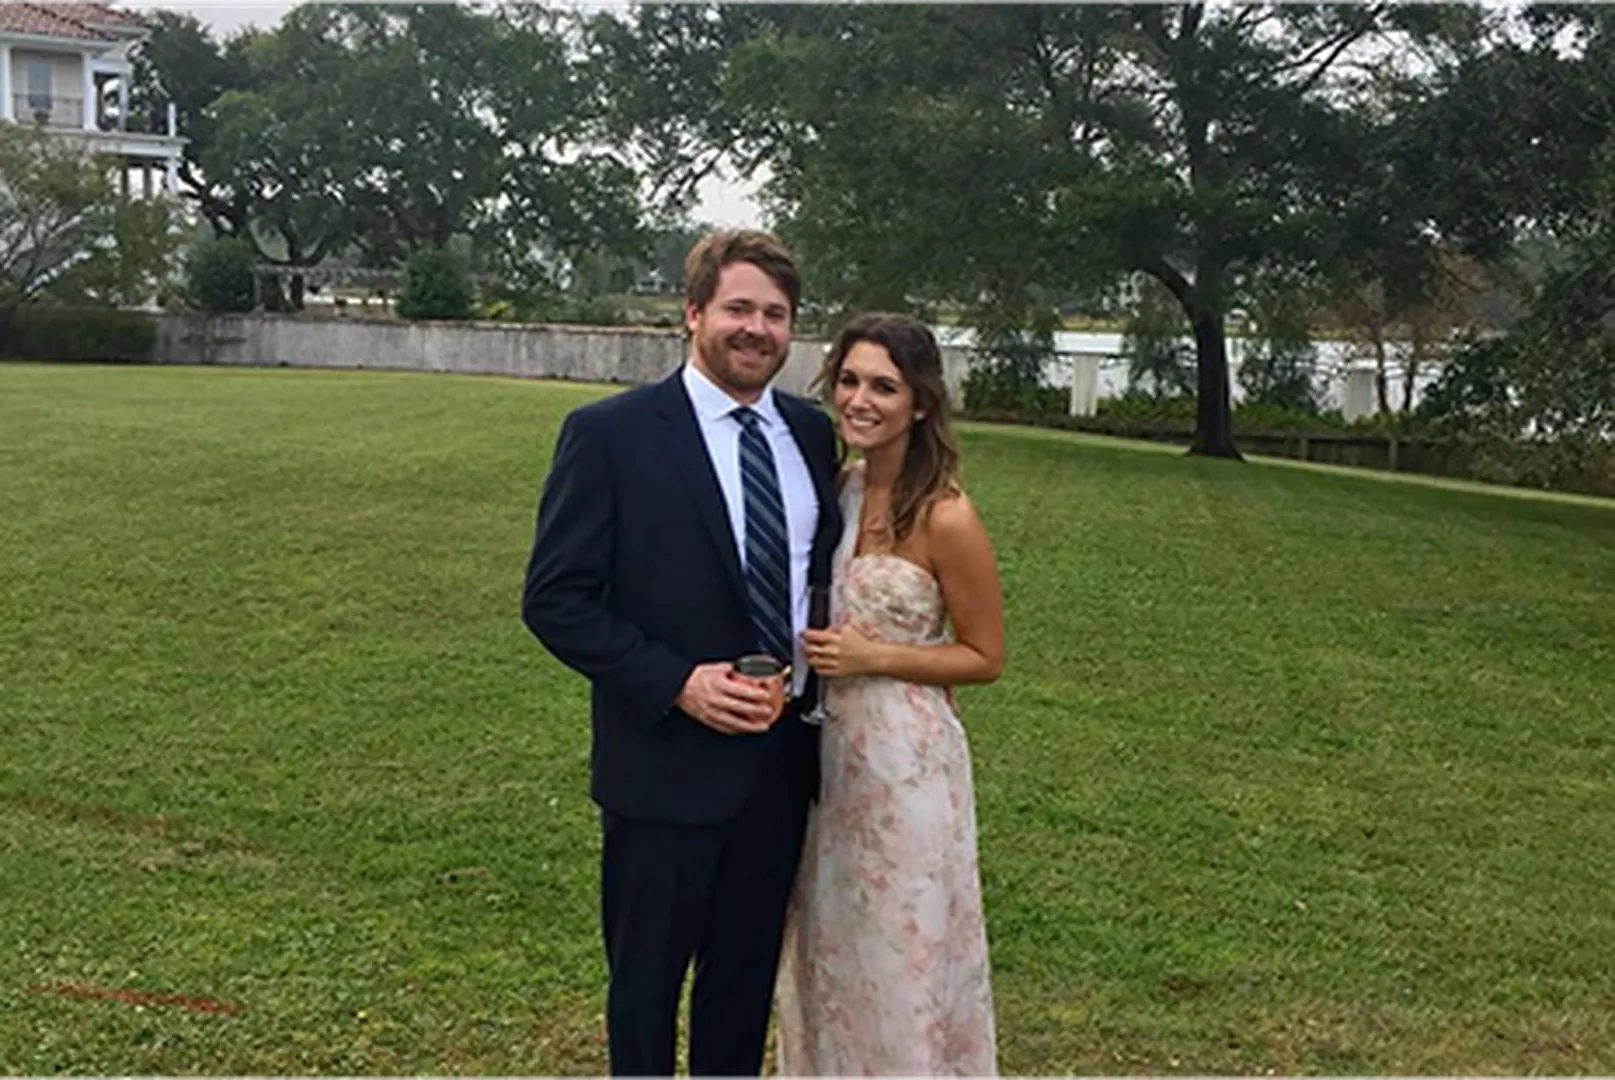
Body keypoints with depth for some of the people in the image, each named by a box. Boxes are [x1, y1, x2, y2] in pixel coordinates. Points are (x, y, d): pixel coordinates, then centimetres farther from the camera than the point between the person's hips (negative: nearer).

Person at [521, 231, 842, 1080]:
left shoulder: (813, 433, 4)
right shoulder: (609, 434, -11)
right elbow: (555, 600, -12)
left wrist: (823, 679, -3)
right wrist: (678, 683, -20)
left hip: (783, 756, 5)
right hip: (666, 761, -4)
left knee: (746, 977, 20)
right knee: (646, 979, 13)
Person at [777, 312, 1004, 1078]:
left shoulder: (945, 518, -17)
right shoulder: (837, 490, 1)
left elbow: (985, 657, -10)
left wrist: (871, 656, -19)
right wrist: (812, 650, 0)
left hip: (903, 756, -6)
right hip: (826, 748, 7)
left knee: (899, 954, 9)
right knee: (829, 946, 20)